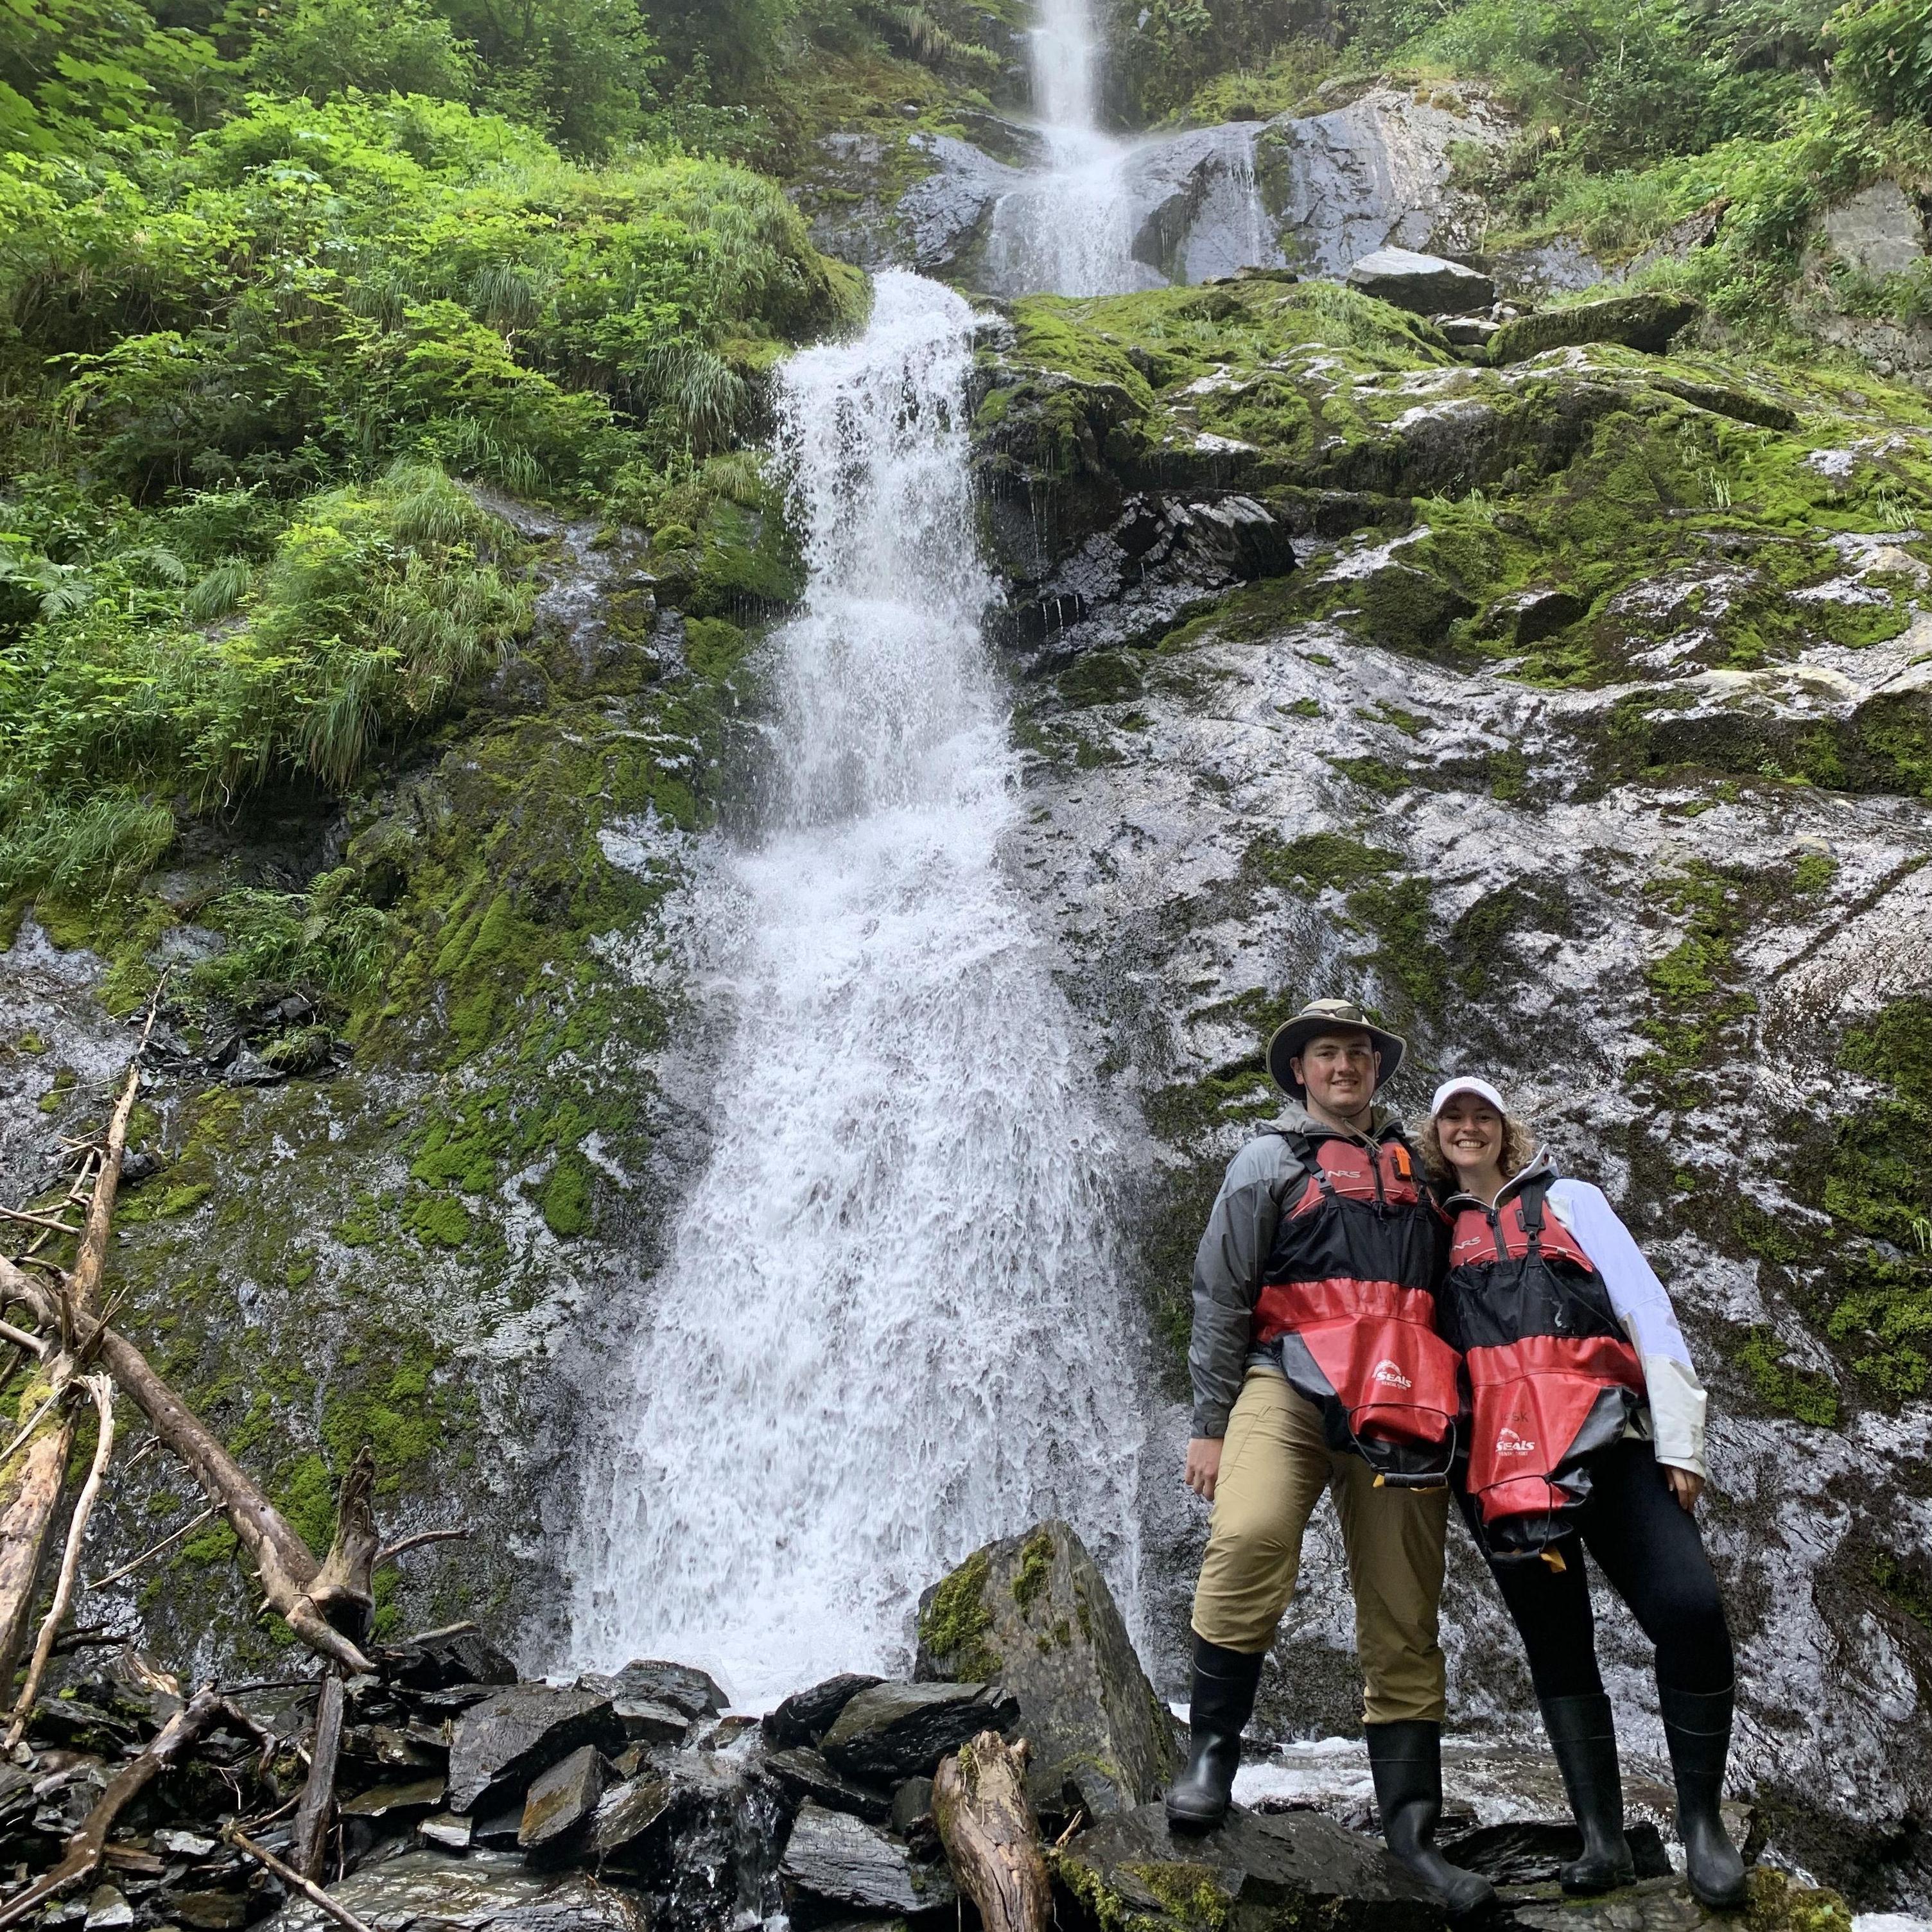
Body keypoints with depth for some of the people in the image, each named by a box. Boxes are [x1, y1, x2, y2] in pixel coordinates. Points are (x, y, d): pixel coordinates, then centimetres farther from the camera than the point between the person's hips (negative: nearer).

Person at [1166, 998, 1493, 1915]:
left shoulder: (1414, 1169, 24)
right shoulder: (1268, 1162, 11)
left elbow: (1447, 1293, 28)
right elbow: (1219, 1296, 6)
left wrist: (1445, 1415, 19)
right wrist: (1210, 1423, 0)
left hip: (1399, 1405, 4)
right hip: (1290, 1378, -3)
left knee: (1403, 1616, 1)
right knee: (1250, 1540, -29)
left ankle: (1411, 1823, 11)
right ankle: (1212, 1749, -11)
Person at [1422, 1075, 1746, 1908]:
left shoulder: (1567, 1201, 14)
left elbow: (1647, 1311, 6)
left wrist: (1678, 1439, -3)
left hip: (1606, 1441, -1)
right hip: (1499, 1460, 1)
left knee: (1691, 1612, -16)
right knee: (1557, 1646, 4)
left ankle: (1701, 1821, 1)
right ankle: (1601, 1837, 13)